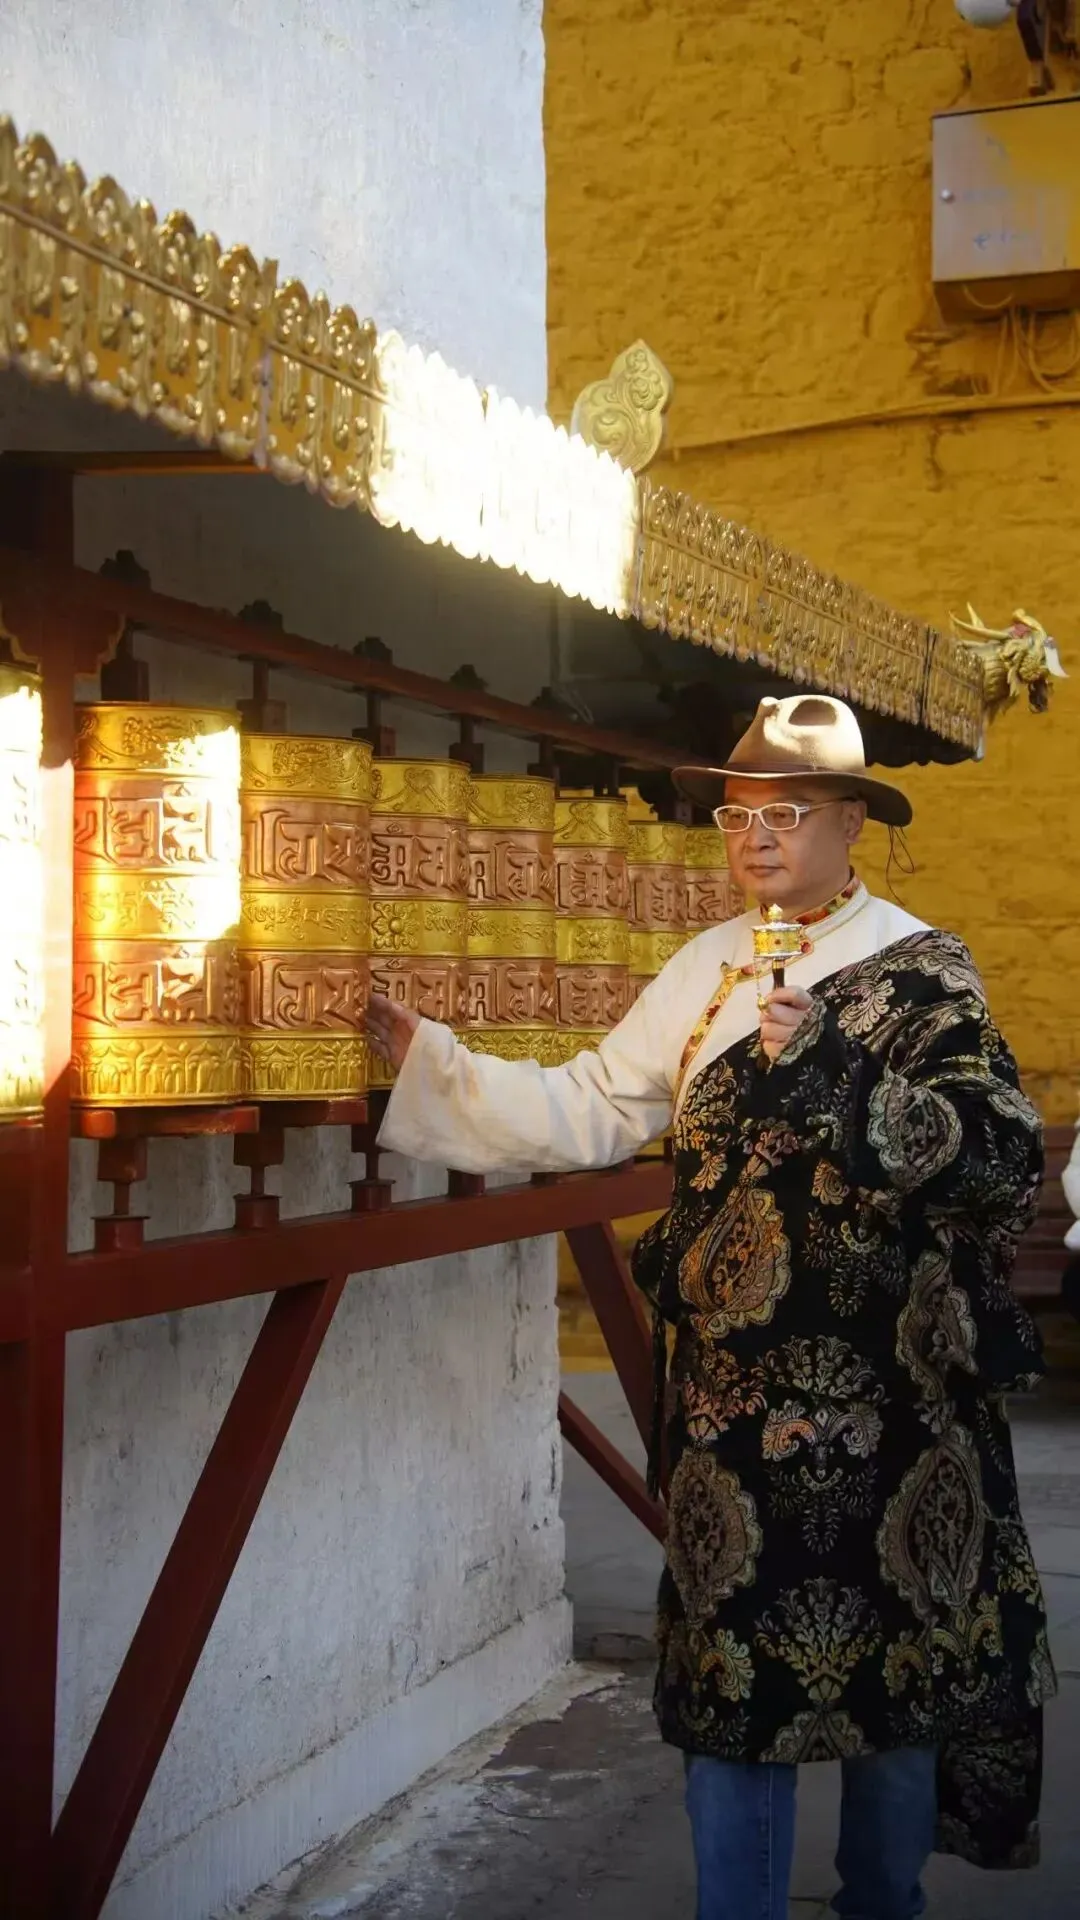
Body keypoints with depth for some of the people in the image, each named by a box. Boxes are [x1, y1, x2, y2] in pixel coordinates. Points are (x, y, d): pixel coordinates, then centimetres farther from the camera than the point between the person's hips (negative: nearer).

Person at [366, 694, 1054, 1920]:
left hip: (888, 1388, -3)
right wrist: (421, 1053, 2)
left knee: (899, 1662, 9)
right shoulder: (706, 970, 8)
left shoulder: (919, 971, -4)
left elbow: (1003, 1158, -15)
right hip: (733, 1382, 3)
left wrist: (832, 1073, -24)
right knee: (731, 1675, 6)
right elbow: (586, 1115, 6)